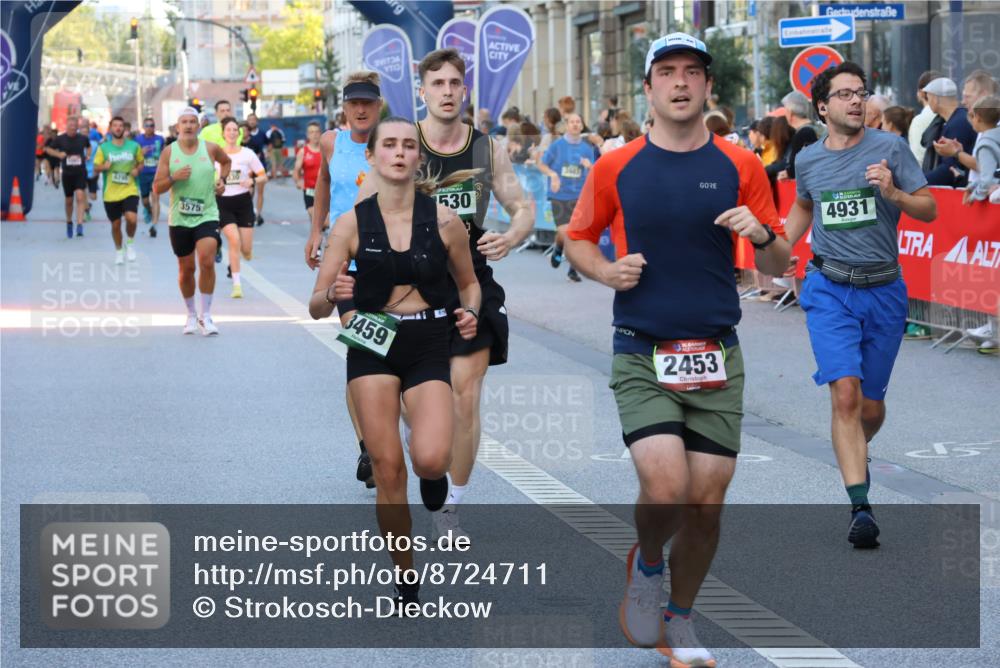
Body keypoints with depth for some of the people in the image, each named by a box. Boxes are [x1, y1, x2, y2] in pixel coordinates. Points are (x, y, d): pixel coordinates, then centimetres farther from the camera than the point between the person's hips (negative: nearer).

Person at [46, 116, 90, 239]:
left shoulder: (83, 138, 1)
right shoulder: (60, 139, -2)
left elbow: (88, 147, 23)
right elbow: (49, 150, 9)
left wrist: (87, 155, 5)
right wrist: (58, 154, -9)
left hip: (80, 173, -1)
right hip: (67, 173, 1)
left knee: (80, 196, -19)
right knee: (69, 200, 10)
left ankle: (80, 224, -21)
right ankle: (69, 222, 34)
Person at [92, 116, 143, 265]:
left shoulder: (134, 146, 2)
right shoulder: (103, 148, 1)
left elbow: (141, 163, 15)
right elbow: (96, 168, 4)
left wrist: (137, 170, -6)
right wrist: (104, 167, -17)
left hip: (130, 191, -1)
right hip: (111, 194, 1)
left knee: (131, 218, -23)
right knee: (116, 224, 9)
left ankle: (130, 242, 6)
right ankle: (118, 251, 33)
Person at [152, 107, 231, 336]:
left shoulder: (210, 148, 1)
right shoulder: (169, 152, -1)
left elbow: (226, 161, 25)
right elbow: (157, 188, -2)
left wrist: (222, 179, 7)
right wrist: (173, 177, -19)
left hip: (207, 216, -1)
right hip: (179, 219, 1)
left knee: (207, 262, -19)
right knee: (186, 269, 9)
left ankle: (206, 316, -9)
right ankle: (191, 315, 28)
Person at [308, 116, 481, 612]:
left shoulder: (443, 220, -1)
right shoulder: (353, 223, -2)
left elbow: (469, 282, 15)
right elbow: (316, 307, -1)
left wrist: (470, 314, -7)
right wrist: (332, 297, -24)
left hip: (429, 347, 0)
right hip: (372, 345, 1)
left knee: (430, 459, -22)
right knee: (388, 469, -3)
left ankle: (433, 472, 18)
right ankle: (406, 586, 13)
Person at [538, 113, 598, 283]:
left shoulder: (587, 148, 6)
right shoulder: (557, 145, 0)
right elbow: (542, 165, 7)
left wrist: (589, 166, -11)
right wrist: (553, 174, -12)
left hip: (579, 195, 2)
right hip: (559, 195, -2)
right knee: (564, 232, -9)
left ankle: (573, 269, 10)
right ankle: (558, 249, 27)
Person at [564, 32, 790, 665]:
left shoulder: (741, 167, 3)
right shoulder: (615, 168, 1)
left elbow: (780, 264, 7)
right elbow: (579, 239, 14)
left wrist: (761, 235, -15)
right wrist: (608, 271, -7)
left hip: (717, 360, 2)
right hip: (642, 357, -2)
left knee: (707, 504, 4)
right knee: (666, 488, -18)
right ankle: (647, 566, 16)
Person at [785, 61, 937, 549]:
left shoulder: (890, 148, -3)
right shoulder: (808, 160, 5)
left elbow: (929, 210, -5)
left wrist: (893, 193, -22)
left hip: (883, 290, 0)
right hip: (830, 289, 0)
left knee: (871, 403, 9)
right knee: (845, 393, -17)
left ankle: (857, 452, 45)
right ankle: (861, 507, -19)